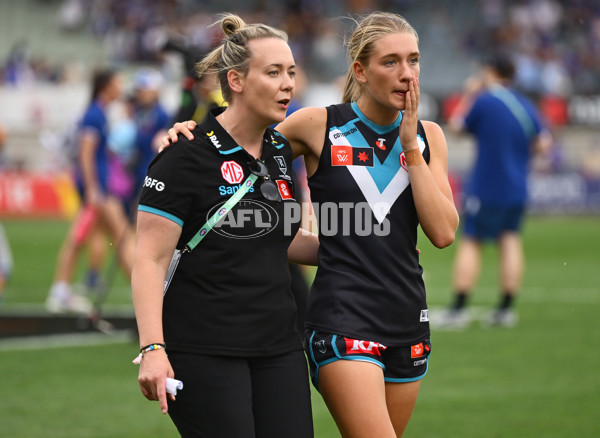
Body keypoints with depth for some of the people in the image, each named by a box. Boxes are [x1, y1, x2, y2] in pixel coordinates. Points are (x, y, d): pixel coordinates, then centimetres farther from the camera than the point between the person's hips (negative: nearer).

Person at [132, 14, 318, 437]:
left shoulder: (281, 152, 12)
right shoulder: (188, 155, -10)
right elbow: (150, 259, -12)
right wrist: (152, 349, -21)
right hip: (204, 351, -7)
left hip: (278, 347, 7)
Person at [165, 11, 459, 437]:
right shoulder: (320, 125, -3)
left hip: (408, 318, 5)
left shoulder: (427, 136, 8)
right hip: (342, 318, -5)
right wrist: (188, 133, -9)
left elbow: (443, 232, -2)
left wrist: (410, 146, -5)